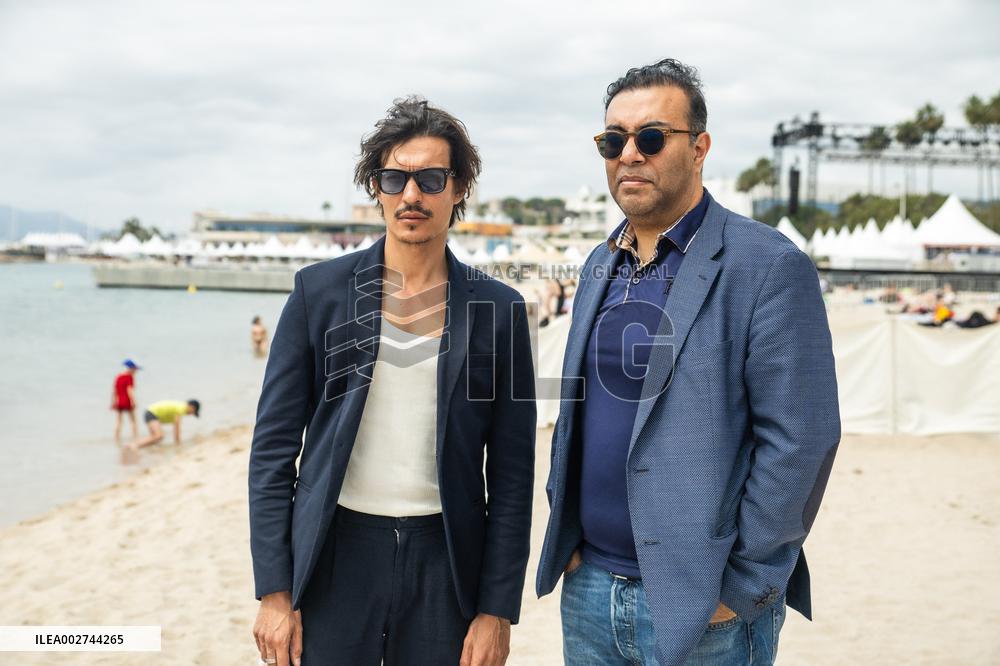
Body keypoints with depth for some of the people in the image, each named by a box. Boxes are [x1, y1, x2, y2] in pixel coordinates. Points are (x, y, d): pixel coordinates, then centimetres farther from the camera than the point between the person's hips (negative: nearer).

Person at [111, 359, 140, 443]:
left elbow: (114, 391, 12)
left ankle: (117, 440, 2)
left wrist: (113, 402, 16)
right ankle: (136, 438, 3)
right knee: (134, 421, 6)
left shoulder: (118, 376, 11)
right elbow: (130, 390, -17)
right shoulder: (129, 377, -9)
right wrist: (133, 402, -20)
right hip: (127, 402, -5)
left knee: (118, 422, 6)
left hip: (118, 402, 5)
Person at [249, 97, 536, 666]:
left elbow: (511, 472, 1)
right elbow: (274, 447, 0)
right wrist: (275, 591, -4)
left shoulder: (498, 308, 0)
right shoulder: (320, 290, 0)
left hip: (445, 561, 0)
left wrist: (497, 610, -2)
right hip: (335, 555, 0)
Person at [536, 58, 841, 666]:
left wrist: (744, 589, -14)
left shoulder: (769, 266, -12)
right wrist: (566, 535, 9)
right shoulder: (601, 266, 10)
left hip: (703, 609, -6)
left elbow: (800, 440, -15)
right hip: (588, 588, 6)